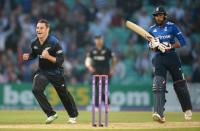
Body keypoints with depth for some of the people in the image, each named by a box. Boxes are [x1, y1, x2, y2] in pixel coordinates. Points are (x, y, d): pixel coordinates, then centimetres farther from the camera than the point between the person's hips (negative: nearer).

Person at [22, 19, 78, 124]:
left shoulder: (54, 42, -22)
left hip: (56, 72, -4)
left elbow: (60, 60, -24)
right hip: (42, 71, 4)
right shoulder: (34, 43, -7)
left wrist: (49, 57, -39)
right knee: (36, 89, -21)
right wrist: (27, 57, -8)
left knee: (64, 94, 10)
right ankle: (51, 114, -8)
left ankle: (73, 115, 37)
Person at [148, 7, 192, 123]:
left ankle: (188, 109, 26)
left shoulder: (172, 26, 0)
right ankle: (159, 113, -25)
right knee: (158, 86, -14)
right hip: (158, 59, 2)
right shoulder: (152, 29, 9)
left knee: (180, 85, 6)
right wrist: (154, 46, -10)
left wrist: (169, 46, -16)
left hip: (172, 57, -1)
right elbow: (152, 48, 14)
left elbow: (182, 41, -4)